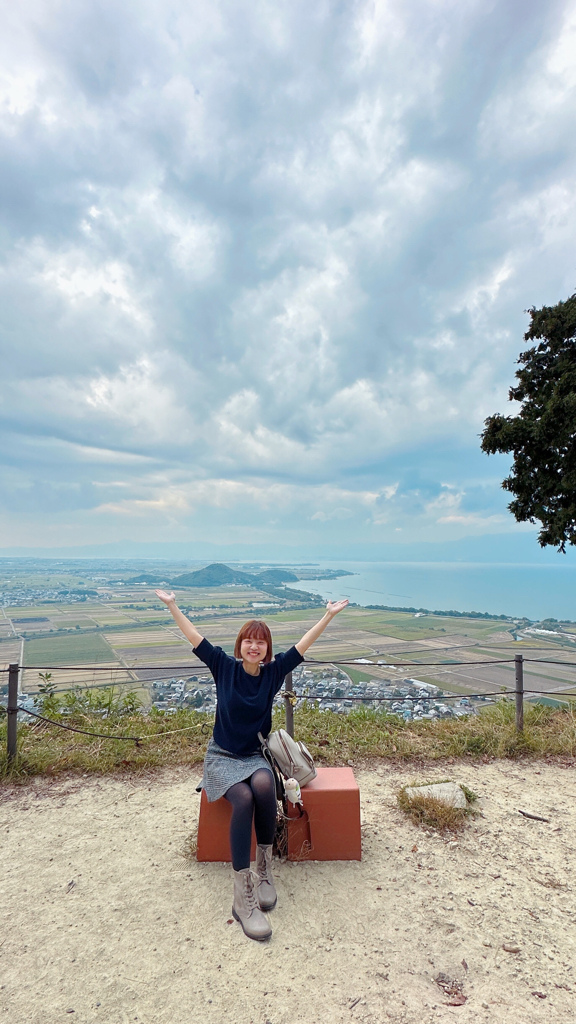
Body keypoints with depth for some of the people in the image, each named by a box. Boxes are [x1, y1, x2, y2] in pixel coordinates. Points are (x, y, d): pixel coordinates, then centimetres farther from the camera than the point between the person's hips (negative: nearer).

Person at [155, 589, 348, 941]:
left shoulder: (273, 672, -3)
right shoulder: (224, 667, -6)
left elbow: (303, 644, -6)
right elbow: (195, 637, -8)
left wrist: (329, 615, -11)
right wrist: (172, 605, -11)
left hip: (255, 756, 2)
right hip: (222, 757, -1)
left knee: (264, 785, -33)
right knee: (244, 798, -31)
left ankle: (265, 872, -16)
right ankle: (244, 897, -26)